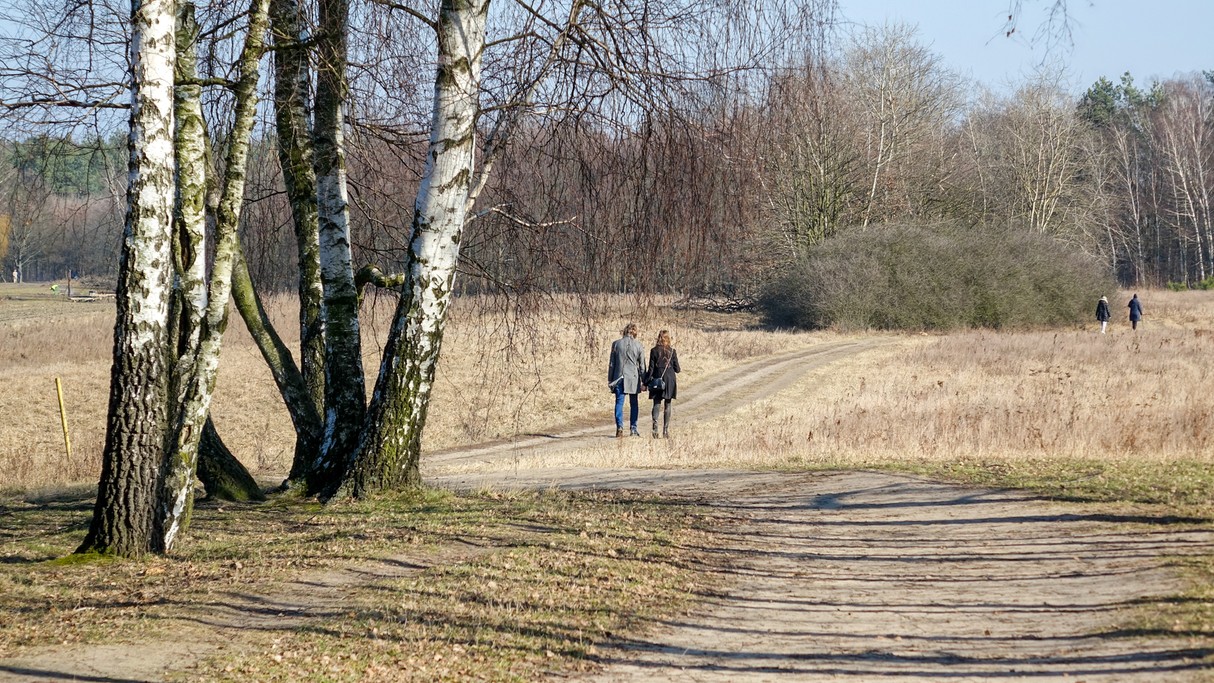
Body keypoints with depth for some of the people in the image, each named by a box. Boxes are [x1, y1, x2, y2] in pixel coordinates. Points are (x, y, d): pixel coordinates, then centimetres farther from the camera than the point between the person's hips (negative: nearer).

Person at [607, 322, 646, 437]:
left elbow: (612, 363, 1)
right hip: (633, 378, 0)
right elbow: (642, 365, 1)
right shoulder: (638, 345, -4)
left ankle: (619, 427, -14)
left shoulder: (616, 344, -3)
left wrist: (610, 379, 8)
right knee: (633, 404, 11)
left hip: (619, 377, 0)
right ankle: (633, 428, 11)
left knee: (619, 402, 1)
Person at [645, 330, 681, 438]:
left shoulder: (654, 351, -4)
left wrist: (647, 382, 1)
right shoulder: (672, 351, -3)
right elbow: (677, 369, 0)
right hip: (669, 380, 1)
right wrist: (678, 369, 23)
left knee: (656, 404, 3)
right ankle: (666, 430, 7)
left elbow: (651, 368, -4)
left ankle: (655, 427, -17)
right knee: (667, 405, 8)